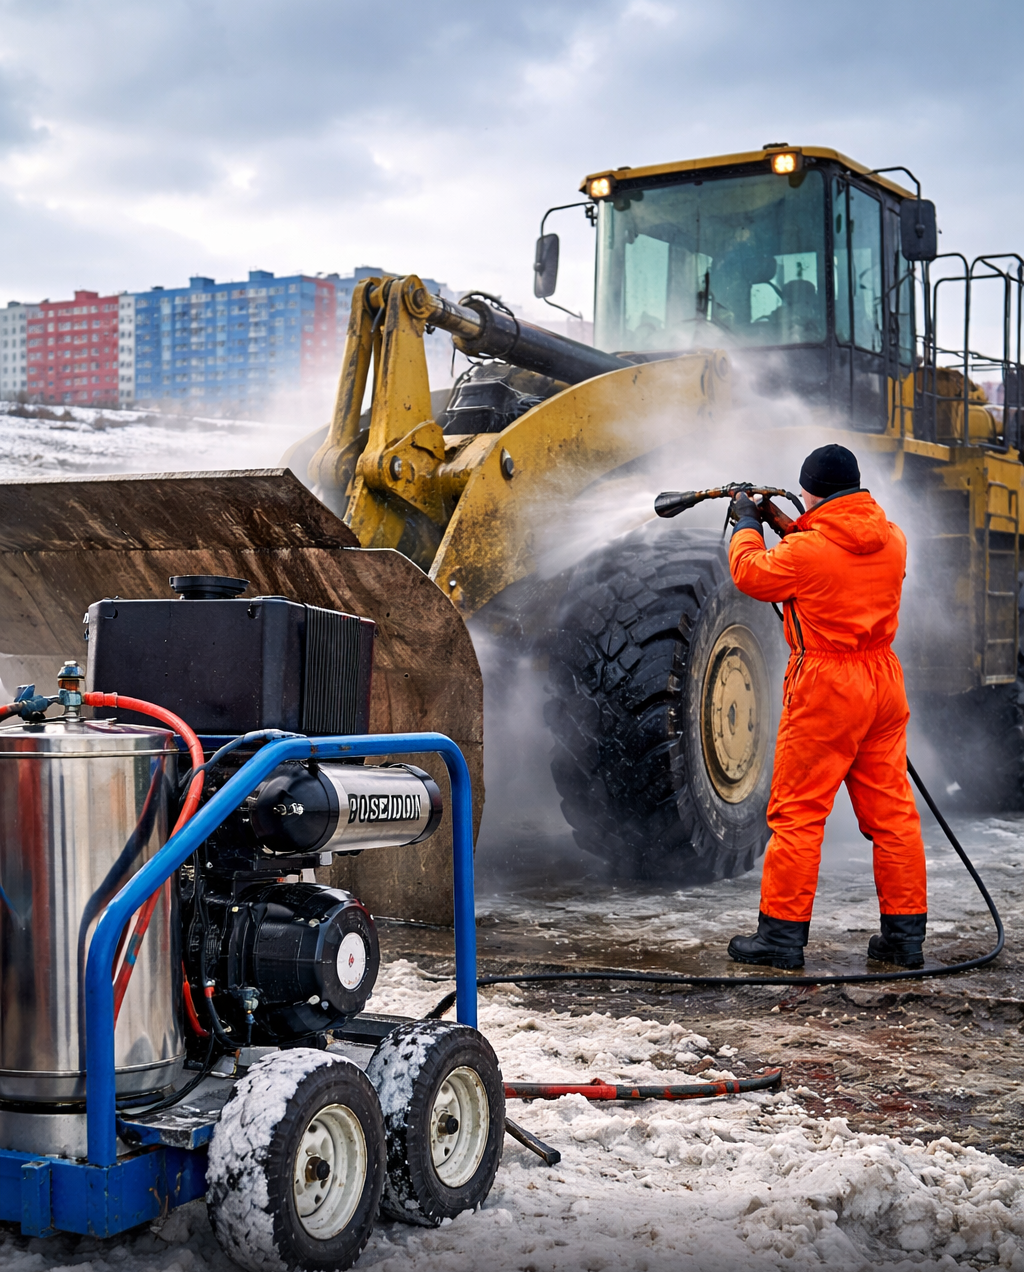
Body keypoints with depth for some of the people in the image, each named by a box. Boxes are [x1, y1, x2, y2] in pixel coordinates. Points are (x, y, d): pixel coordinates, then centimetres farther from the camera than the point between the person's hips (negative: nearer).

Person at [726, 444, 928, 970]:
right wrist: (786, 526, 24)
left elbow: (752, 574, 2)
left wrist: (747, 524, 18)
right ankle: (905, 936, 15)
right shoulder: (891, 539, 4)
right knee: (891, 809, 10)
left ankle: (782, 934, 6)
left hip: (825, 688, -6)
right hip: (883, 680, 7)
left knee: (797, 812, 1)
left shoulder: (807, 549, -16)